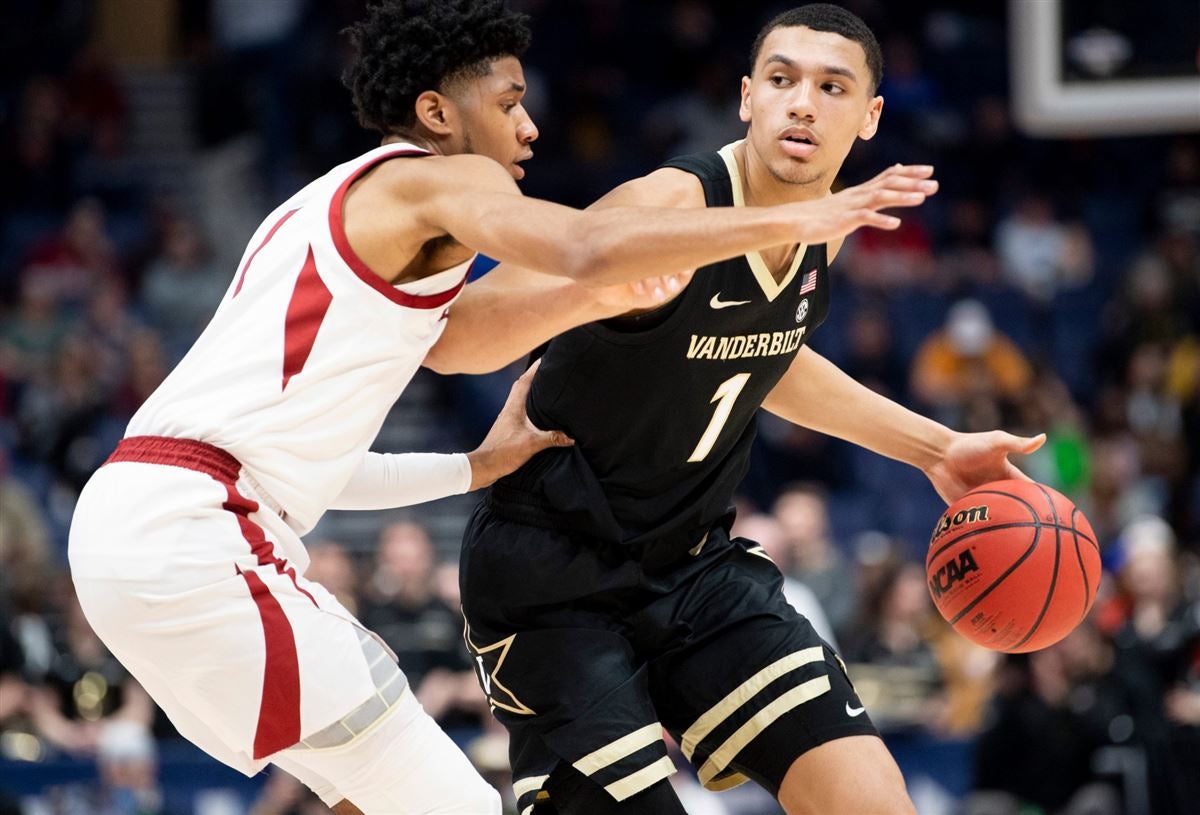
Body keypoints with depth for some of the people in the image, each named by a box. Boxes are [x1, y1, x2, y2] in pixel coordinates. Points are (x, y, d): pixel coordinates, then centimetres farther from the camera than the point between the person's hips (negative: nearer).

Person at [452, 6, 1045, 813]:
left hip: (693, 560, 7)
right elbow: (451, 343, -30)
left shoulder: (827, 224, 0)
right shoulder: (667, 209, -24)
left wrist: (935, 447, 20)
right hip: (555, 576, -7)